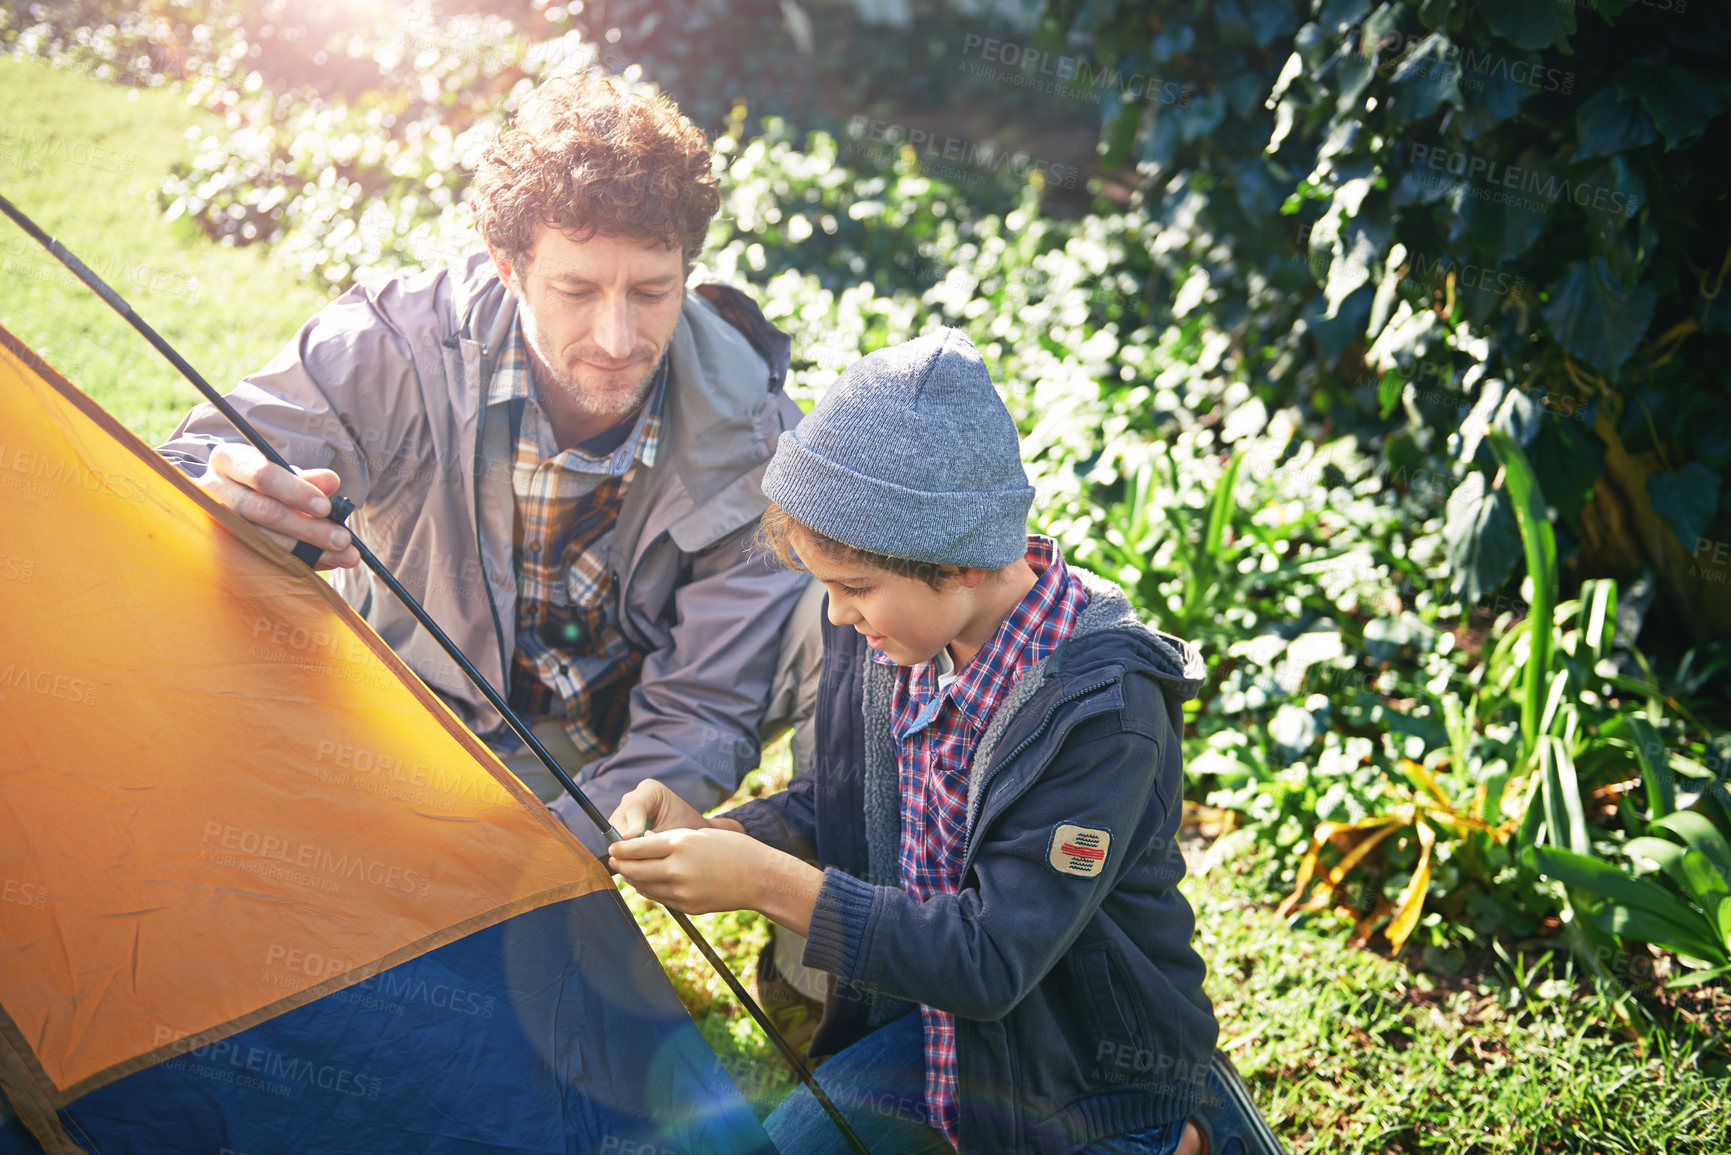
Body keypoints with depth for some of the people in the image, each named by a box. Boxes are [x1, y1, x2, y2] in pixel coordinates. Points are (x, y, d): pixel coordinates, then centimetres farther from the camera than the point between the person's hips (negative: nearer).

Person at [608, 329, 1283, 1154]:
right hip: (931, 1024, 7)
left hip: (1091, 1079, -6)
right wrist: (710, 836, -13)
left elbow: (992, 961, -31)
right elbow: (847, 799, 7)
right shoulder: (896, 632, -10)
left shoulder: (1102, 706, -31)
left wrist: (766, 883, -34)